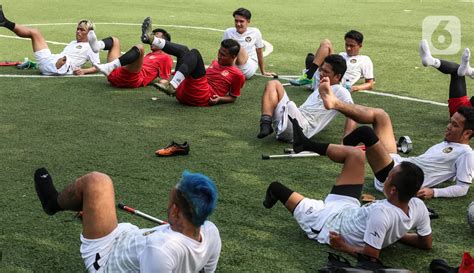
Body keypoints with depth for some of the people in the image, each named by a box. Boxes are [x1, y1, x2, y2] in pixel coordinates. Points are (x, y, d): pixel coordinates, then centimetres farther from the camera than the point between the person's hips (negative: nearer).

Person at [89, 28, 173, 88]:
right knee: (114, 40, 15)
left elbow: (165, 80, 8)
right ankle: (97, 46, -24)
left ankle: (109, 67, -45)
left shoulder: (166, 58, 17)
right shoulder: (148, 55, 38)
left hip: (132, 80, -8)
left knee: (139, 47, -26)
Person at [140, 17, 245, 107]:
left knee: (194, 53, -22)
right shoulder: (215, 63, 28)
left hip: (201, 98, -7)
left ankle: (172, 86, -41)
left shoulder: (237, 75, 6)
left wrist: (220, 99, -9)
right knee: (183, 50, 4)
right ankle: (150, 38, -19)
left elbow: (233, 97, 9)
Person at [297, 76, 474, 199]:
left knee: (365, 132, -27)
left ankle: (313, 148, -13)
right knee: (379, 115, 8)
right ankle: (334, 103, -10)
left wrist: (433, 192, -21)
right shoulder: (446, 144, 23)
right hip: (397, 161, 10)